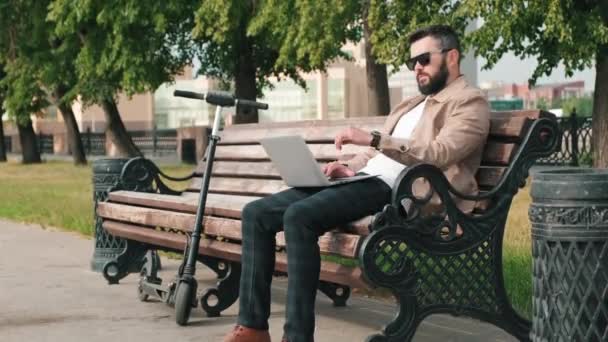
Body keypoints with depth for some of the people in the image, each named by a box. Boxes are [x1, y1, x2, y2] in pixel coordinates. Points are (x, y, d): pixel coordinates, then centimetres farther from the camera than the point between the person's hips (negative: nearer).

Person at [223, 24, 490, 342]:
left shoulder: (470, 102, 3)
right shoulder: (411, 104, 31)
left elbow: (439, 153, -16)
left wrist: (374, 138, -21)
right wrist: (349, 167, 8)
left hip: (395, 189, -9)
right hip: (363, 179, 9)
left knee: (299, 215, -32)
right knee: (256, 213, -6)